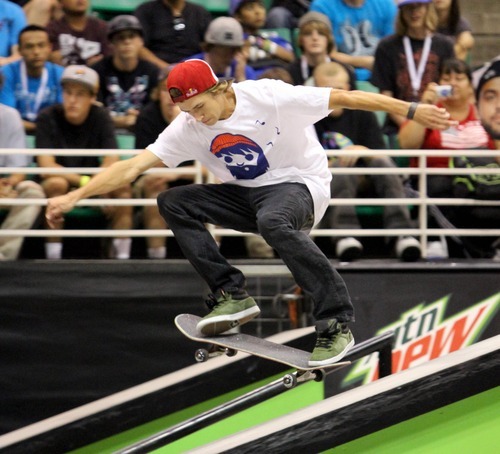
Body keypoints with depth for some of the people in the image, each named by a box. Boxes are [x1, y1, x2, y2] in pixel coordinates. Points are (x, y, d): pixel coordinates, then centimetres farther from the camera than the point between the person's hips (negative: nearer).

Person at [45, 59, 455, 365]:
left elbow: (343, 98, -17)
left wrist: (410, 111, -18)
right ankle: (232, 296, -13)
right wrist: (74, 197, -19)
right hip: (247, 195, 6)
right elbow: (133, 167, -9)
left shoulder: (268, 96, -20)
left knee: (272, 220, -40)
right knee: (173, 203, -12)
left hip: (300, 184, -6)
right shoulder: (188, 128, -7)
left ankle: (337, 322, -34)